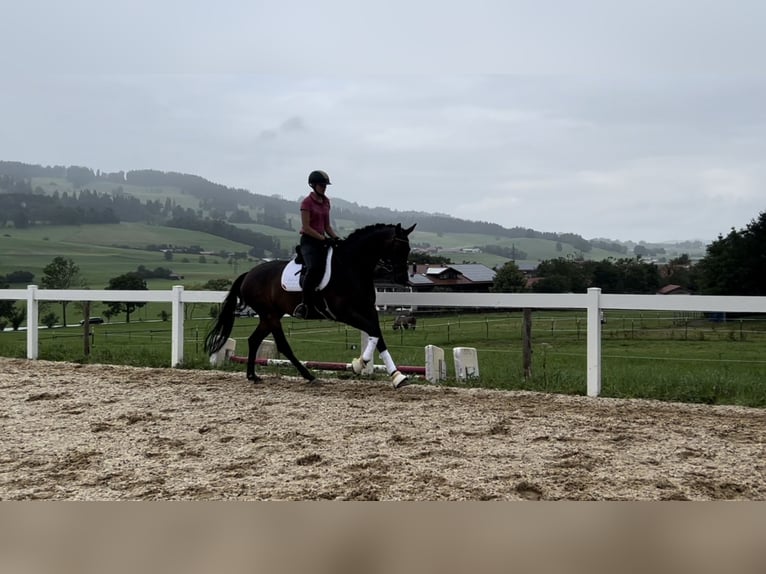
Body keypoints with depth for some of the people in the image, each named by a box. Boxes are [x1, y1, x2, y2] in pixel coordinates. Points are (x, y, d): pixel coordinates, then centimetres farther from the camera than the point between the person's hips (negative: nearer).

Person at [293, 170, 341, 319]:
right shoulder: (307, 203, -8)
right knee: (314, 268, -29)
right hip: (309, 240, -8)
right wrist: (323, 239, -18)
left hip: (322, 240, 8)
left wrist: (336, 238, 1)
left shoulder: (326, 202, 14)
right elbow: (306, 227, -13)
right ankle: (306, 304, -25)